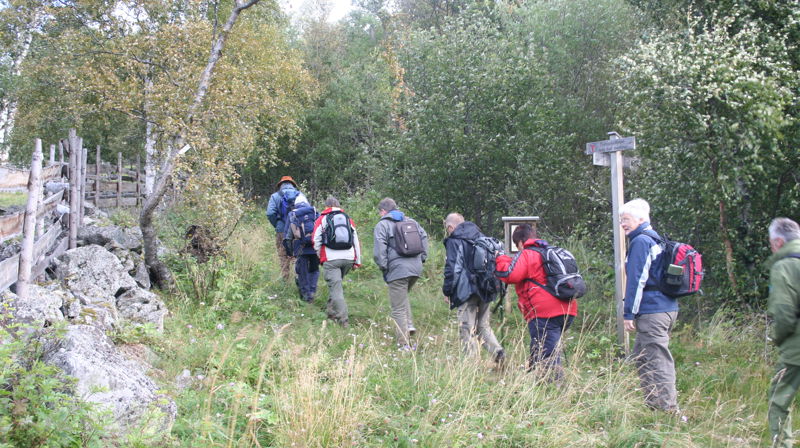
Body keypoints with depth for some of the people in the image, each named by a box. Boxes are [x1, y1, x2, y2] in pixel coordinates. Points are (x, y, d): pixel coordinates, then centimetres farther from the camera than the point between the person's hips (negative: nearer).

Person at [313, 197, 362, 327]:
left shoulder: (321, 220, 7)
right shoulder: (348, 219, 17)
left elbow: (316, 242, 4)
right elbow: (356, 242, 16)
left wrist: (321, 257, 18)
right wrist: (357, 261, 19)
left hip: (331, 259, -4)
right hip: (349, 258, 4)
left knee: (335, 288, -4)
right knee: (337, 283, 22)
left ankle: (343, 319, -11)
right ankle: (332, 312, 27)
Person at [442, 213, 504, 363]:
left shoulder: (454, 241, -7)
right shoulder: (480, 237, 16)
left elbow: (452, 268, -12)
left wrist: (447, 291, -3)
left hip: (466, 290, -7)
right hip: (486, 292, 7)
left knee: (467, 329, -1)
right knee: (483, 326, 18)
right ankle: (497, 351, -2)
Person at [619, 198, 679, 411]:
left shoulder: (640, 242, -11)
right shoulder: (654, 240, 18)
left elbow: (637, 280, -16)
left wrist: (629, 313, -14)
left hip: (652, 312, -10)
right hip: (667, 308, 10)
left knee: (657, 360, -8)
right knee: (641, 357, 17)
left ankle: (668, 408, -7)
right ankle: (652, 403, 23)